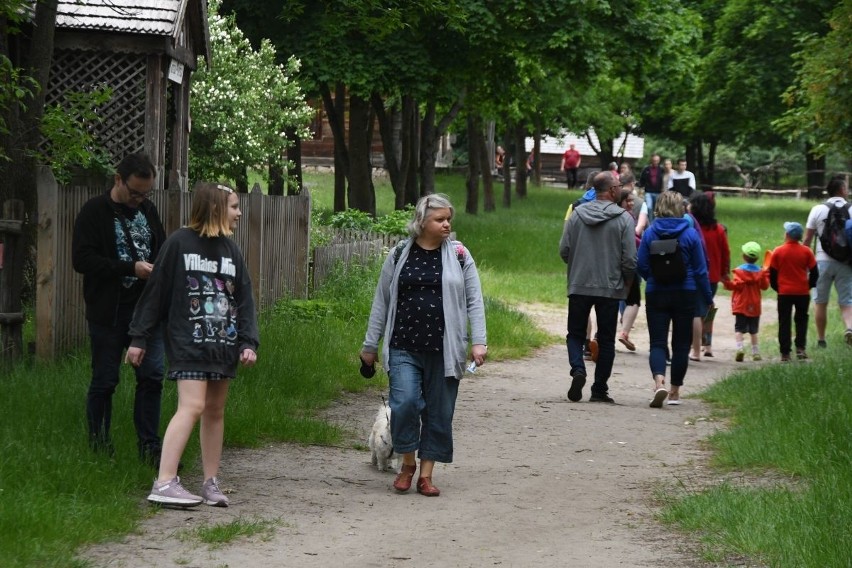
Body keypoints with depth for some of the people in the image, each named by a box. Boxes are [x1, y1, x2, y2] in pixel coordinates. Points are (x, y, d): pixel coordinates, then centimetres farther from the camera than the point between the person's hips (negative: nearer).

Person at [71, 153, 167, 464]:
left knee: (152, 377, 1)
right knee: (104, 380, 4)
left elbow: (162, 249, 24)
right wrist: (131, 268, -21)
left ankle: (149, 446, 7)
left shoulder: (147, 210, 11)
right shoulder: (94, 212, -7)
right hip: (108, 313, -5)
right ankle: (99, 444, 17)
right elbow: (82, 259, -16)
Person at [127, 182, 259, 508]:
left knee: (215, 411, 10)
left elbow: (244, 300, 12)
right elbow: (156, 292, -4)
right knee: (192, 406, -17)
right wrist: (139, 338, -3)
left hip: (223, 345, 6)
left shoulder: (231, 251, 11)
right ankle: (164, 483, -21)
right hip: (188, 344, -6)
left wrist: (249, 343, 1)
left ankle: (211, 483, 17)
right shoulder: (179, 243, -6)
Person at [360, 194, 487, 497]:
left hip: (443, 349, 1)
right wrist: (370, 345, 10)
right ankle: (407, 463, 7)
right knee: (404, 402, -15)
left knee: (439, 412, 4)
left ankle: (426, 474, 16)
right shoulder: (400, 254, 5)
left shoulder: (458, 255, 5)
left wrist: (478, 341, -5)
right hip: (404, 347, -1)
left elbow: (474, 301, 5)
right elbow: (382, 301, 10)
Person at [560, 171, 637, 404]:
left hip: (579, 286, 1)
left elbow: (564, 250, 1)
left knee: (575, 334, 13)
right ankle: (599, 389, 9)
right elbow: (630, 259, -9)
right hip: (610, 288, -1)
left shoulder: (577, 214, 0)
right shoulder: (623, 219, -8)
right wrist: (627, 283, 9)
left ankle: (578, 369, -13)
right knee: (606, 340, 8)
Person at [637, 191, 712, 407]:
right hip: (685, 294, 0)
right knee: (681, 343, 11)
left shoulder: (650, 233, -3)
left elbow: (641, 266, -1)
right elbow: (700, 270, -3)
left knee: (657, 342, -1)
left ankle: (659, 382, -26)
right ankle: (675, 391, 17)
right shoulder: (690, 234, -5)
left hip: (656, 294, 0)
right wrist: (708, 299, 6)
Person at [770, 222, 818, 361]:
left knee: (784, 322, 6)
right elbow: (814, 272, 1)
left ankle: (785, 353, 3)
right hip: (803, 292, 1)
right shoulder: (806, 251, -3)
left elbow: (772, 273, -1)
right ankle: (800, 348, 2)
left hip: (784, 292, -1)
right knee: (801, 320, 15)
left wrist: (776, 287, 13)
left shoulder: (778, 252, -6)